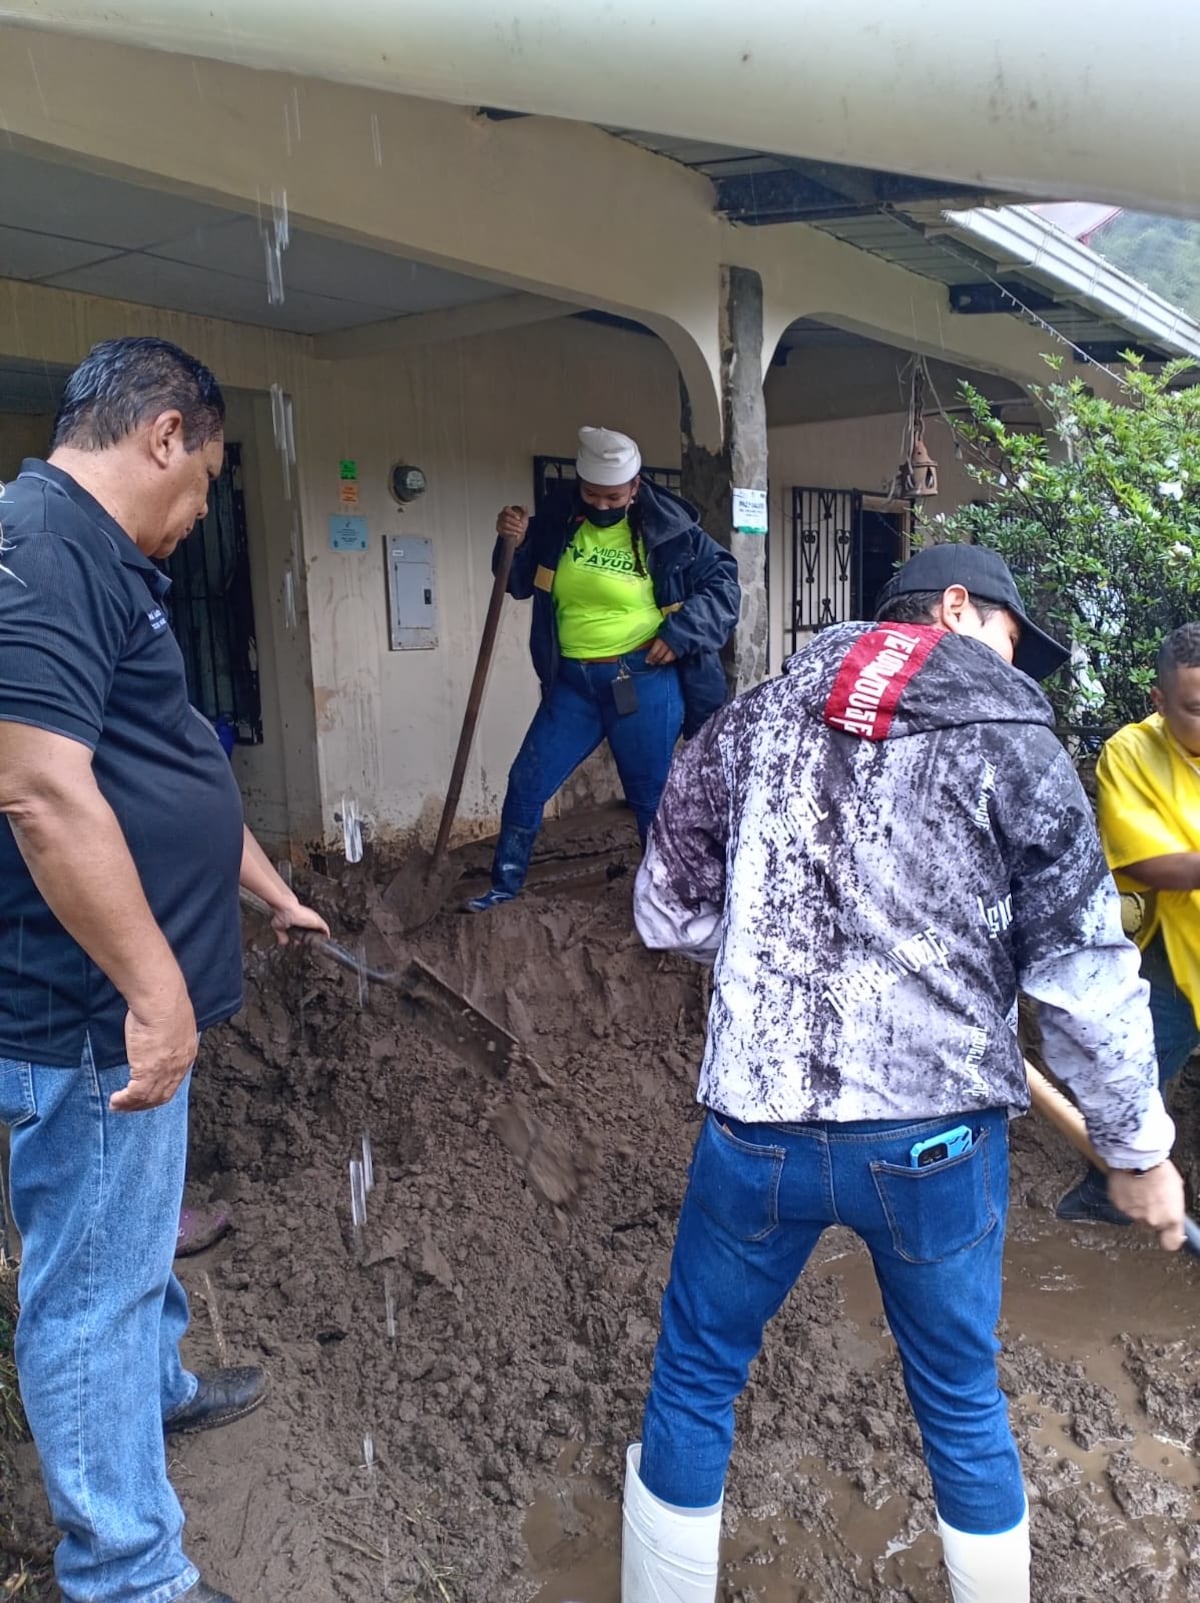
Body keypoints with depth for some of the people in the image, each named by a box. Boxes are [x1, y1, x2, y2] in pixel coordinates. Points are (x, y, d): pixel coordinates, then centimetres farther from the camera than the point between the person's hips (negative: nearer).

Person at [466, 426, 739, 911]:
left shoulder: (670, 529, -8)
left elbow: (723, 585, -2)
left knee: (652, 796, 5)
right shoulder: (555, 523, 1)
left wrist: (681, 634, -14)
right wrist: (513, 545, -7)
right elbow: (520, 583, 13)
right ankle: (505, 884, 23)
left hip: (644, 680, -4)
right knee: (527, 782, 6)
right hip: (572, 681, 4)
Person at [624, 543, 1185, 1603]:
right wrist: (1139, 1151, 8)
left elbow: (667, 911, 9)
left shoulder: (752, 720, 4)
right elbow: (1088, 980, -4)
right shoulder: (1014, 746, -4)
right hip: (936, 1137, -1)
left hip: (756, 1128, 1)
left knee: (694, 1383, 21)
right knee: (963, 1403, 23)